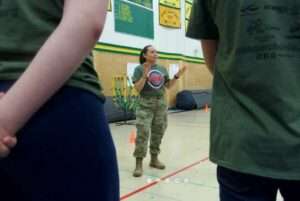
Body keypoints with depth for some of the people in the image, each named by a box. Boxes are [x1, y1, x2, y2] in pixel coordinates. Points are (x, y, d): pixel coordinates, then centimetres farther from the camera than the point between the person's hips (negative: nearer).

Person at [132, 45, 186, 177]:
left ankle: (154, 159, 27)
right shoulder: (139, 69, -5)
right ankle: (139, 164, -1)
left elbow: (168, 86, 12)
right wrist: (145, 75, -24)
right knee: (143, 133, -9)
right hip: (145, 105, -5)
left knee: (158, 133, 11)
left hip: (161, 104, 5)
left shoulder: (162, 69, 8)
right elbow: (137, 88, -13)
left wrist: (177, 76, -1)